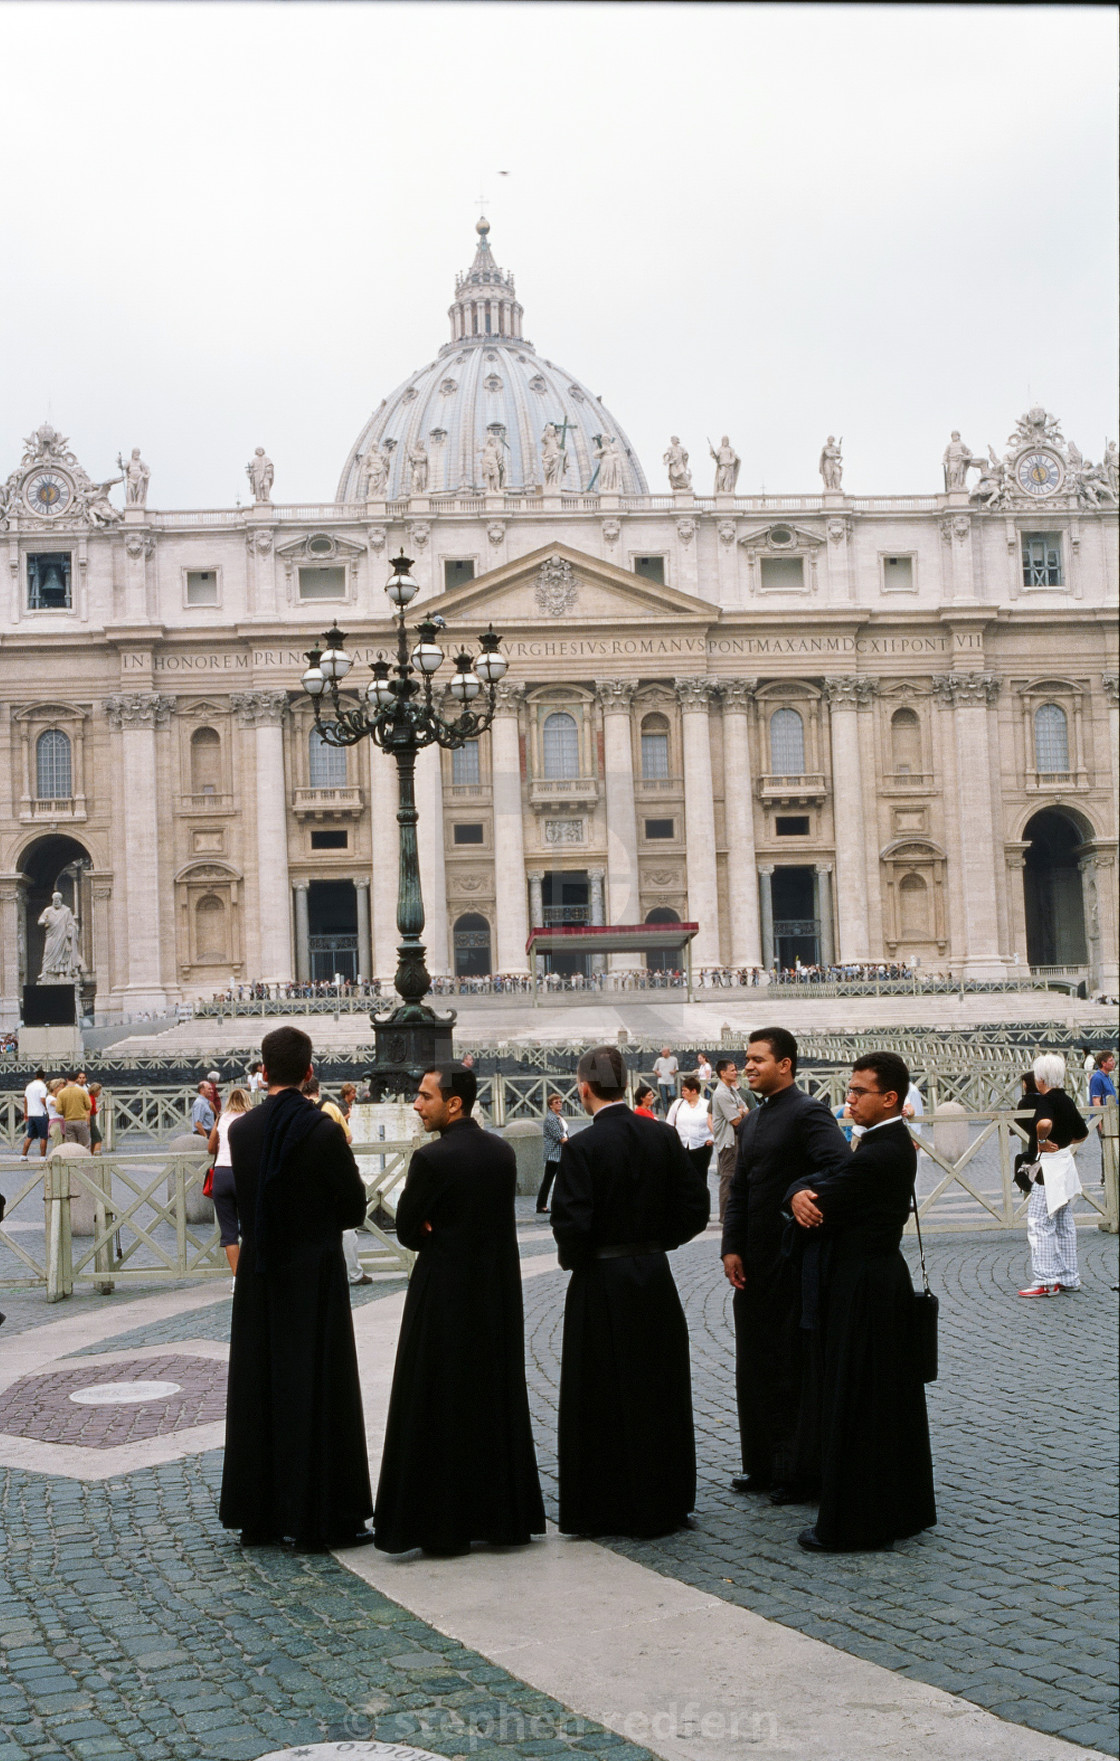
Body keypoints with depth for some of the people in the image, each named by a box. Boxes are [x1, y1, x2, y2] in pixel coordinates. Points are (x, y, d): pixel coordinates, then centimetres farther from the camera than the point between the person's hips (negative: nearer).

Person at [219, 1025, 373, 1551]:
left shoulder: (241, 1129, -1)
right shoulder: (322, 1132, -16)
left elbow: (245, 1200, 7)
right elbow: (354, 1208, -8)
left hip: (259, 1276, 5)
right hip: (314, 1276, -5)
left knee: (258, 1387, 12)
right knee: (315, 1389, 2)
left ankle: (257, 1516, 20)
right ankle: (317, 1517, 6)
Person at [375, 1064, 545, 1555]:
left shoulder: (431, 1159, -17)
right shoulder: (503, 1152, 4)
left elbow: (407, 1230, -9)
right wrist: (444, 1234, 6)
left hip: (444, 1297, -7)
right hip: (499, 1295, 7)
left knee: (438, 1408, 3)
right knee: (497, 1401, 14)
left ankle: (443, 1525, 7)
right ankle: (505, 1516, 21)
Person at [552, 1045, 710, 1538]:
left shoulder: (582, 1146, -17)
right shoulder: (663, 1136, -2)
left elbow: (571, 1223, -20)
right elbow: (695, 1206, 1)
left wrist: (573, 1259, 0)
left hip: (600, 1284, -5)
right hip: (655, 1277, 5)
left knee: (601, 1399, 6)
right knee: (660, 1391, 15)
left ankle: (605, 1509, 13)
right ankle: (662, 1501, 25)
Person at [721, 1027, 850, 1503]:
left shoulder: (807, 1112, -12)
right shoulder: (753, 1120, 15)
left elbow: (842, 1168, -26)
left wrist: (798, 1194, -26)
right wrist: (731, 1248, 6)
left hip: (792, 1262, -9)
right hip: (754, 1263, 9)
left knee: (793, 1369, -1)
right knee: (754, 1365, 14)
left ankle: (796, 1472, 7)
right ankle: (762, 1464, 25)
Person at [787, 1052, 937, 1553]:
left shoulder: (878, 1155, -22)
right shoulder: (896, 1144, 9)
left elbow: (819, 1211, -18)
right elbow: (816, 1183, 9)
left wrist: (806, 1198, 4)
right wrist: (800, 1193, -12)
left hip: (863, 1292, -10)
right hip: (884, 1278, 10)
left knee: (853, 1408, -1)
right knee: (892, 1403, 17)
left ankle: (852, 1525, 7)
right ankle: (902, 1509, 27)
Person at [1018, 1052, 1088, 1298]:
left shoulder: (1045, 1101, -16)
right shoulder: (1067, 1101, 10)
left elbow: (1044, 1122, -40)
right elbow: (1082, 1135, 22)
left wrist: (1042, 1141, -23)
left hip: (1048, 1168, -9)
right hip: (1065, 1166, 9)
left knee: (1039, 1223, -6)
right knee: (1064, 1225, 14)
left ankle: (1045, 1280, -7)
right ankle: (1069, 1278, 19)